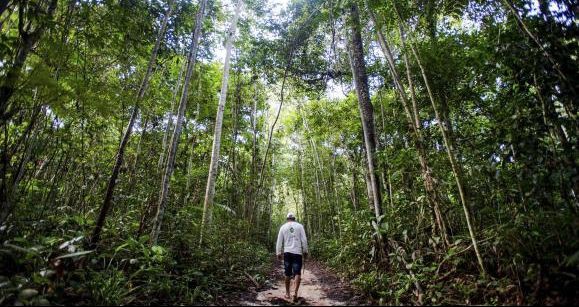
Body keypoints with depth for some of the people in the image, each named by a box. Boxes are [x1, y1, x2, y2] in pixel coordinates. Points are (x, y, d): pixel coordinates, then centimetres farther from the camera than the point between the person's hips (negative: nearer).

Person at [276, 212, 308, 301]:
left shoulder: (283, 227, 6)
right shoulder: (299, 226, 2)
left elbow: (279, 241, 5)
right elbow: (304, 240, -1)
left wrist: (278, 253, 9)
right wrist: (305, 251, 8)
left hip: (287, 252, 2)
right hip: (297, 252, -1)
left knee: (288, 274, 11)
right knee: (297, 273, 2)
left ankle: (287, 293, 19)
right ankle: (295, 292, -11)